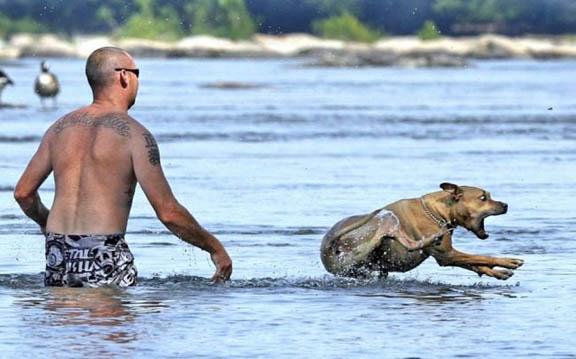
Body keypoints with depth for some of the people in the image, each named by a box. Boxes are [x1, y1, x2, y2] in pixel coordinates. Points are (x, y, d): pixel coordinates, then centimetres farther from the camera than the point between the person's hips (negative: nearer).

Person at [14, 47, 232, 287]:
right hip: (104, 258, -6)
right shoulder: (134, 134, -4)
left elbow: (23, 193, 18)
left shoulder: (61, 127, 12)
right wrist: (214, 247, 6)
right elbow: (168, 213, -7)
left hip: (57, 256, 6)